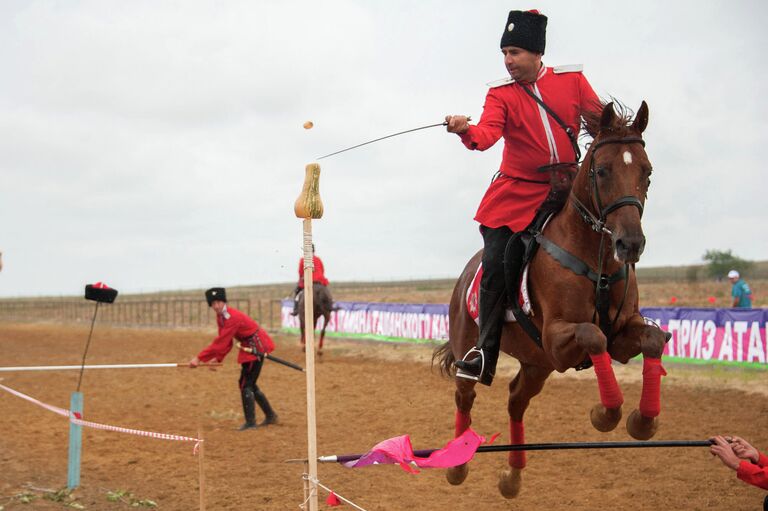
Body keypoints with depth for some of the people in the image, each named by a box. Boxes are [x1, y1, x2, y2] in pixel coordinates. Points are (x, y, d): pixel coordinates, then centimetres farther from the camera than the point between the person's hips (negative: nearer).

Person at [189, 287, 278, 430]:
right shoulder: (220, 317, 2)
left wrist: (199, 358, -30)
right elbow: (225, 342, 7)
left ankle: (250, 422, -5)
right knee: (248, 383, 17)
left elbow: (220, 342, -31)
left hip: (256, 347, -10)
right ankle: (270, 416, 27)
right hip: (248, 347, 10)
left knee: (246, 384, -10)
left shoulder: (232, 317, -28)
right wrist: (217, 359, -4)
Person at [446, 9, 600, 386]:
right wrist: (467, 131, -44)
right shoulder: (500, 94, -4)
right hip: (516, 192, -2)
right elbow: (489, 132, -22)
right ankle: (486, 353, -2)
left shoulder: (572, 79, 3)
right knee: (494, 265, -11)